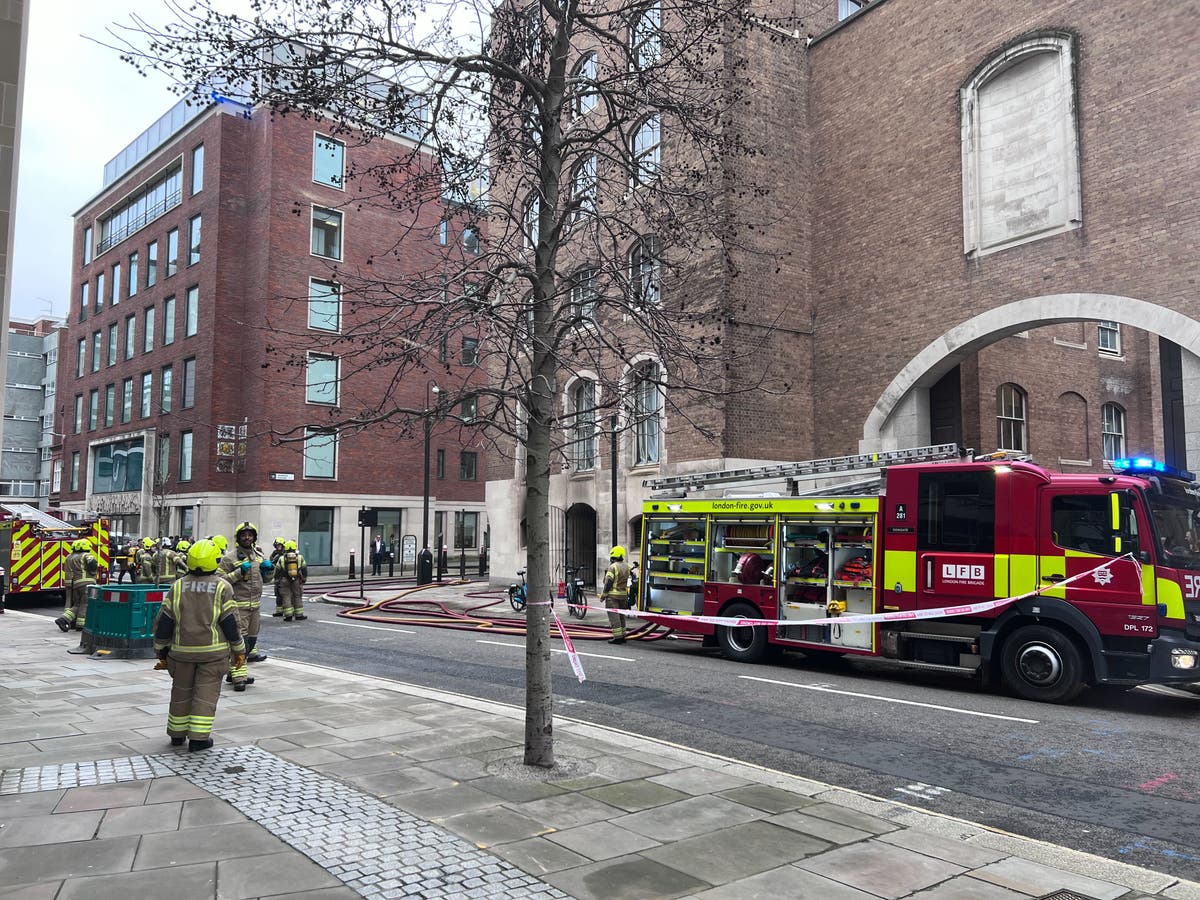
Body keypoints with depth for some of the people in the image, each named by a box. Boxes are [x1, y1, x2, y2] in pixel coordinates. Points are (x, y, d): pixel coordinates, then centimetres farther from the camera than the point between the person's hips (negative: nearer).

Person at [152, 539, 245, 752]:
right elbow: (230, 623, -7)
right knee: (206, 693, 3)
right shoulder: (222, 587, -7)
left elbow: (163, 623, 3)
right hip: (213, 651, -3)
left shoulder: (178, 587, 1)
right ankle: (198, 738, 3)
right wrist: (239, 650, 3)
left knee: (181, 691, 16)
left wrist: (161, 651, 13)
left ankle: (177, 734, 28)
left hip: (182, 650, 3)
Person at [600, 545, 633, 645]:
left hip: (613, 595, -7)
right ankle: (622, 635, 19)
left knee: (614, 615, -5)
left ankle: (618, 637, -9)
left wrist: (603, 594, -9)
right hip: (623, 594, 7)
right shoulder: (626, 566, 9)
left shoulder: (613, 567, -14)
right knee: (621, 615, 16)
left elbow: (609, 582, -14)